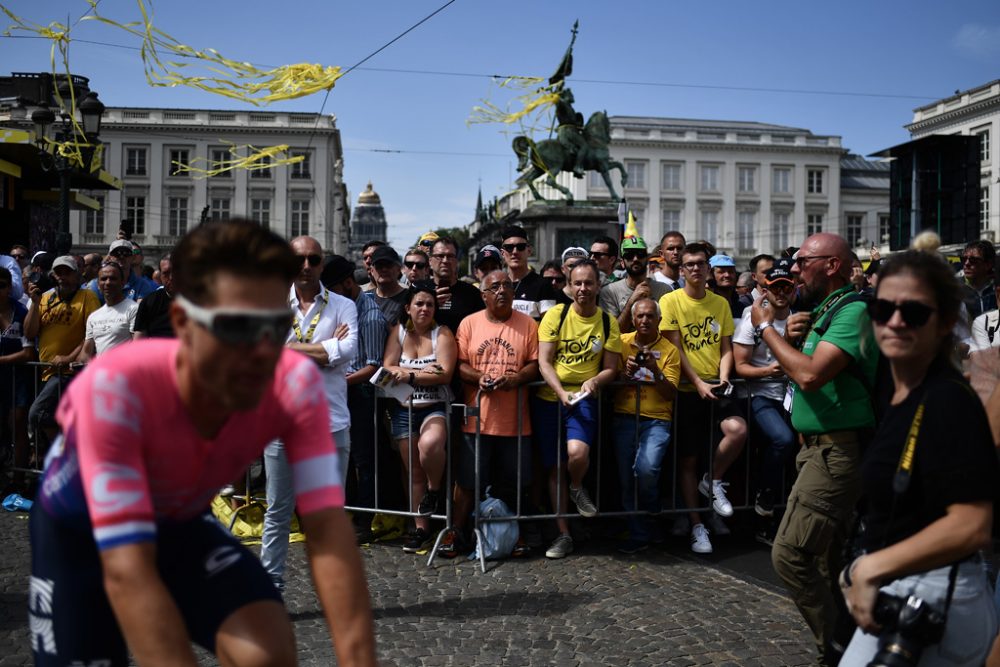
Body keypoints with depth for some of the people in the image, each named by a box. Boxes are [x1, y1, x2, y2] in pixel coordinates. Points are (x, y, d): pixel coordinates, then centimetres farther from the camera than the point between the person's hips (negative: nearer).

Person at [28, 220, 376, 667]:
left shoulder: (296, 384, -30)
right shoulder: (116, 387, -38)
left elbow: (329, 530, -34)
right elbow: (127, 572, -41)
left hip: (179, 522, 2)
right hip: (76, 529, -1)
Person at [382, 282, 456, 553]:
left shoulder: (443, 334, -3)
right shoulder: (398, 332, 5)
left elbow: (445, 374, -15)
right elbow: (388, 368, -6)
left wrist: (410, 376, -21)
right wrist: (424, 372, -17)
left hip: (435, 407, -3)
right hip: (404, 409, 3)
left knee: (429, 445, -34)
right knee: (412, 470, 7)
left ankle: (434, 489, -3)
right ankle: (421, 528, 18)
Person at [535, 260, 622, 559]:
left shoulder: (608, 322, 3)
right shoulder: (555, 315, -2)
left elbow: (610, 368, 5)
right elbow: (543, 361, -5)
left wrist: (594, 381, -17)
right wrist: (562, 392, -19)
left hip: (584, 398, -1)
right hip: (549, 398, 1)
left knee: (577, 452, -27)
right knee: (554, 468, 5)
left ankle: (577, 489, 9)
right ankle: (563, 535, 19)